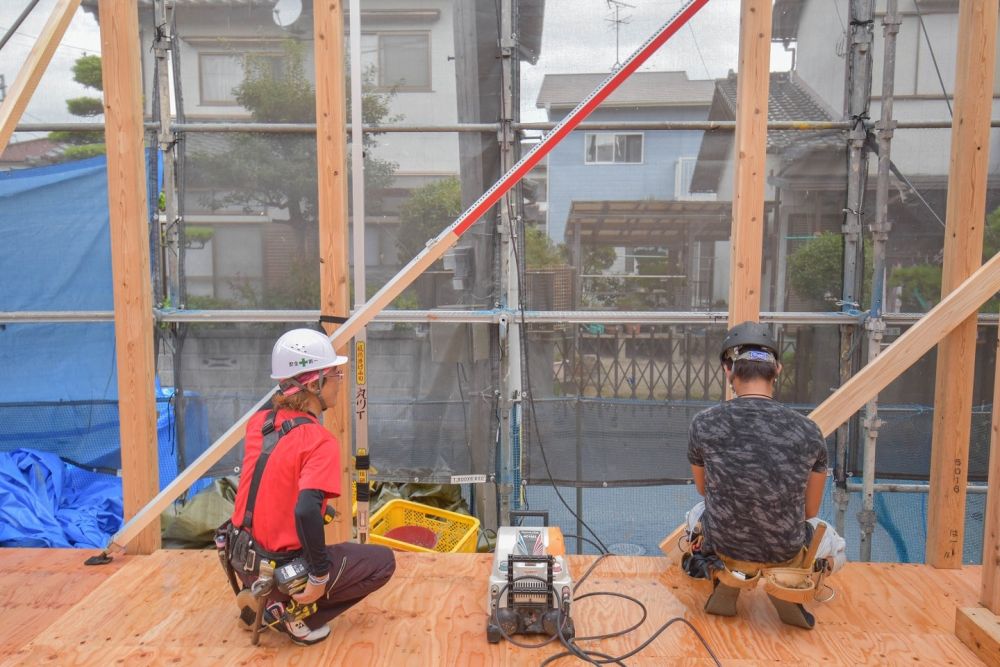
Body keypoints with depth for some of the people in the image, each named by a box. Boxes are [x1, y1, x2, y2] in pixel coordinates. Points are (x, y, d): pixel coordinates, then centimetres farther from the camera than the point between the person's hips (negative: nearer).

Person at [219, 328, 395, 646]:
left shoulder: (258, 423, -1)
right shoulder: (320, 440, -22)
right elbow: (306, 511, -33)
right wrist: (321, 574, -22)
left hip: (241, 559, 7)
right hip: (279, 570, -7)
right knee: (383, 561, 6)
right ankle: (293, 612, -2)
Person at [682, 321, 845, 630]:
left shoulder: (703, 424, -18)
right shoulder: (808, 431, -17)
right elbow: (810, 511, 0)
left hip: (723, 548, 0)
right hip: (787, 553, 1)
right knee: (835, 545, 35)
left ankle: (725, 580, 15)